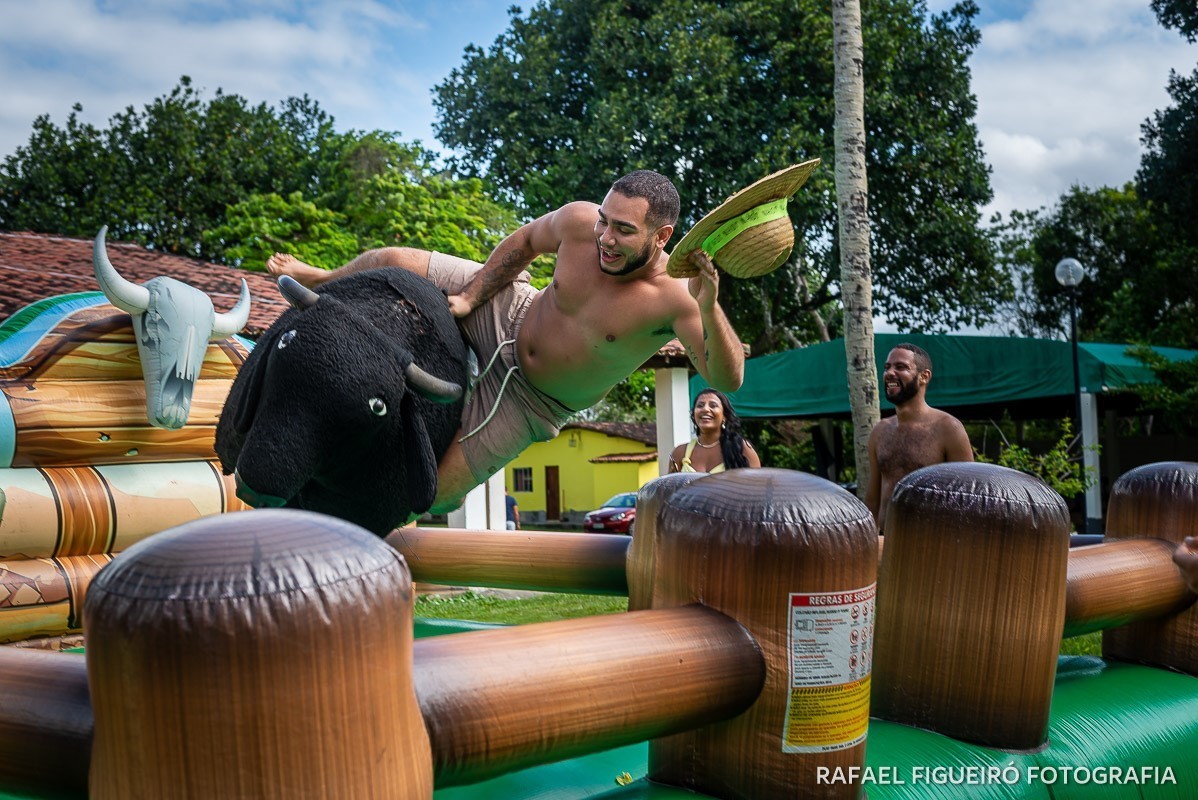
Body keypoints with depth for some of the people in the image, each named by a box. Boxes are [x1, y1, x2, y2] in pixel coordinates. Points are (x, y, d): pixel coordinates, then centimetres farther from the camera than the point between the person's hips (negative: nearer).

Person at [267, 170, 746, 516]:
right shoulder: (580, 223, -21)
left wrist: (708, 308, -56)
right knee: (390, 264, -1)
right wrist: (470, 297, -6)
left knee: (435, 489, -7)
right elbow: (524, 242, 1)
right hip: (506, 314, 3)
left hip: (533, 399, -3)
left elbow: (728, 380, -39)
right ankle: (324, 283, 36)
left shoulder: (674, 299, -32)